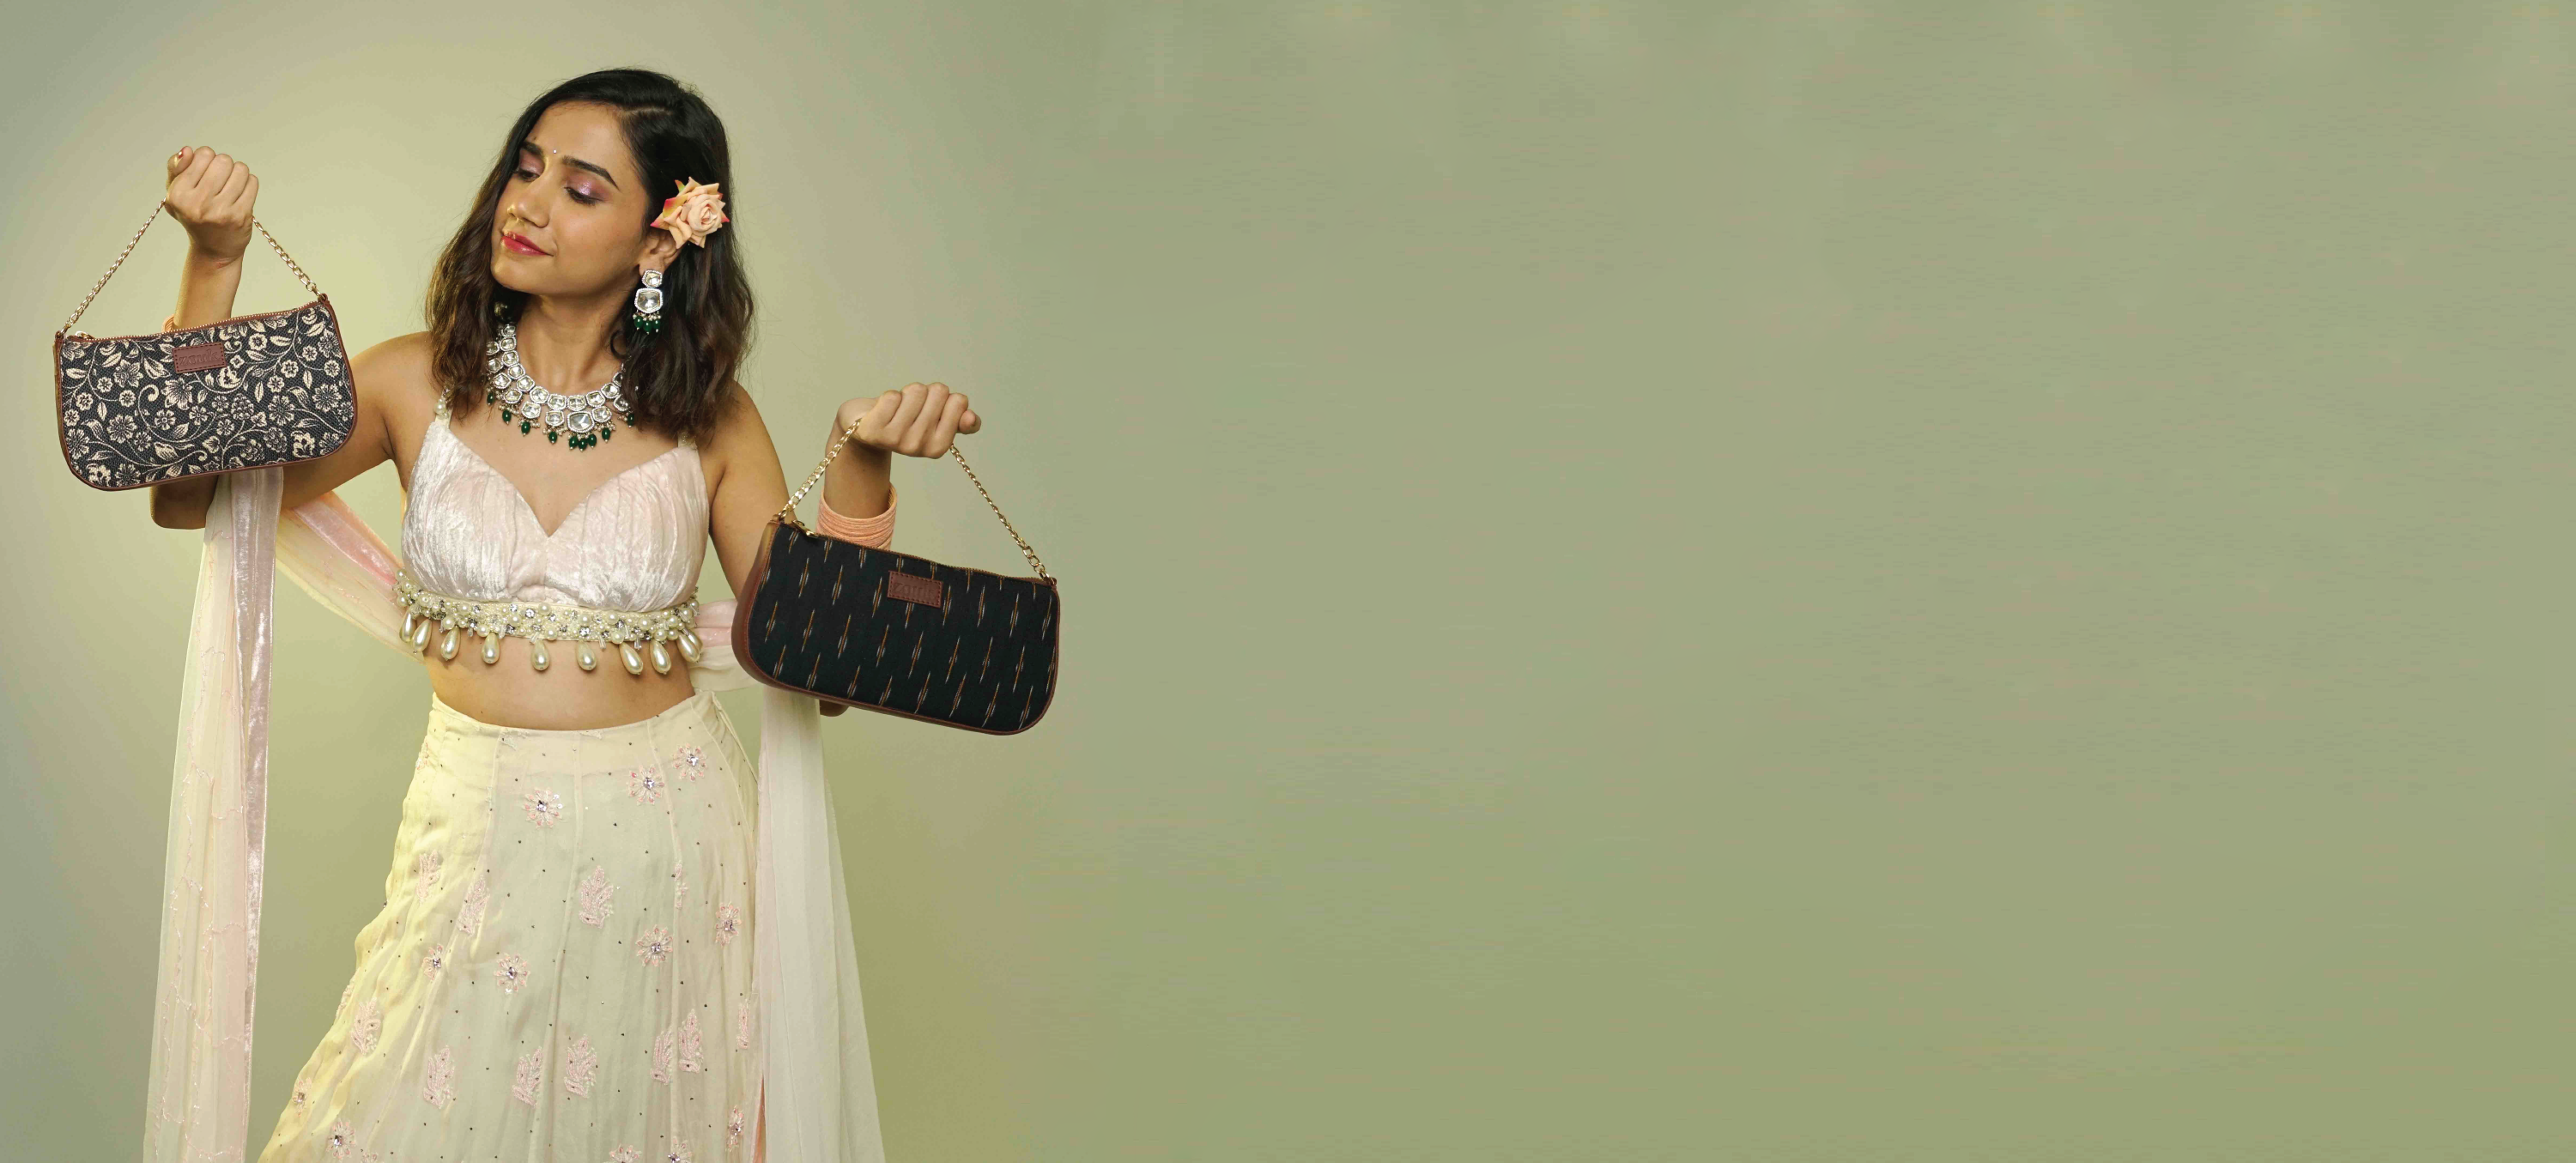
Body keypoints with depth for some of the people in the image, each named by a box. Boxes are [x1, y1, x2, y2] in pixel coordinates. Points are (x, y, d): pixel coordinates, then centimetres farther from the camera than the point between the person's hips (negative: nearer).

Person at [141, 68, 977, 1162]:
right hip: (477, 836, 1)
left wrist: (861, 463, -20)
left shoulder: (708, 420, -2)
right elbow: (187, 495, -8)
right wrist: (214, 265, -15)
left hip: (668, 835, 0)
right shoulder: (420, 385, -1)